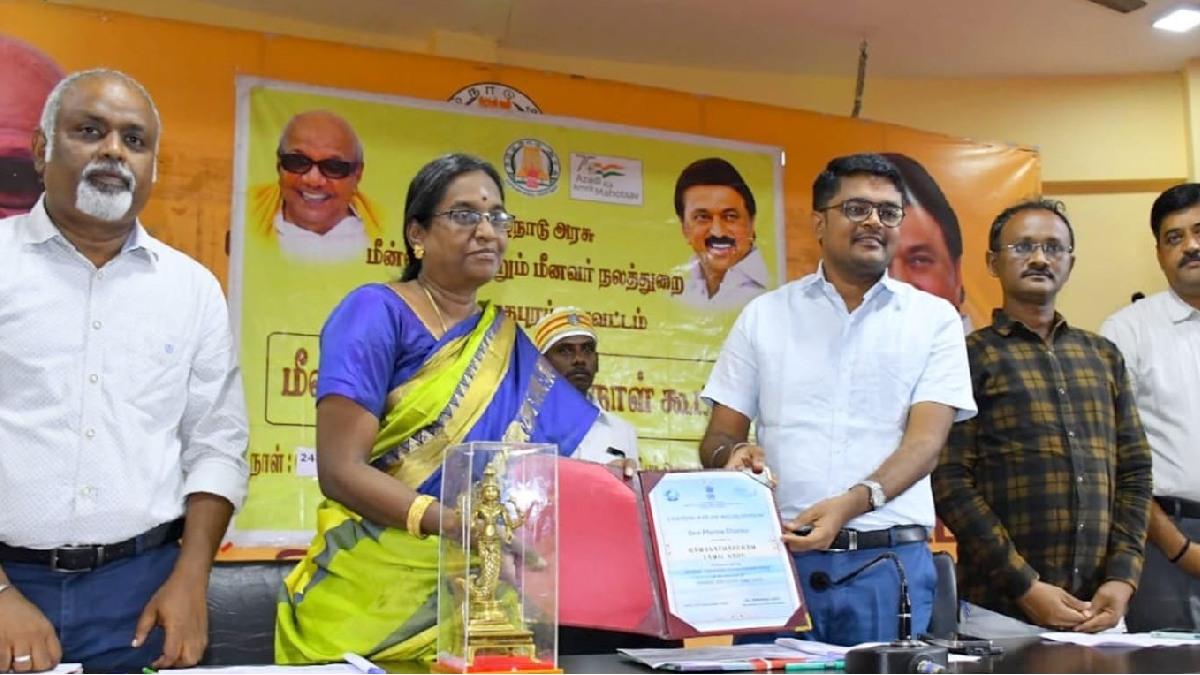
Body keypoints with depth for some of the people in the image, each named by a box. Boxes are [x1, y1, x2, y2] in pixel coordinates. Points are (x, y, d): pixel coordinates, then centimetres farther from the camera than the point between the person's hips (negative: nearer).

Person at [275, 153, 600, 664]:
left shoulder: (506, 344, 10)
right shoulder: (376, 313, -7)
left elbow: (579, 440, 8)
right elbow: (340, 470, -14)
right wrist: (454, 521, -27)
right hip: (368, 596, -5)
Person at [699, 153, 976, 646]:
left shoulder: (933, 319, 6)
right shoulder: (764, 316, 10)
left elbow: (926, 439, -5)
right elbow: (717, 438, 11)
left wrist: (851, 503, -23)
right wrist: (733, 453, -14)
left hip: (890, 564, 0)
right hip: (777, 553, 1)